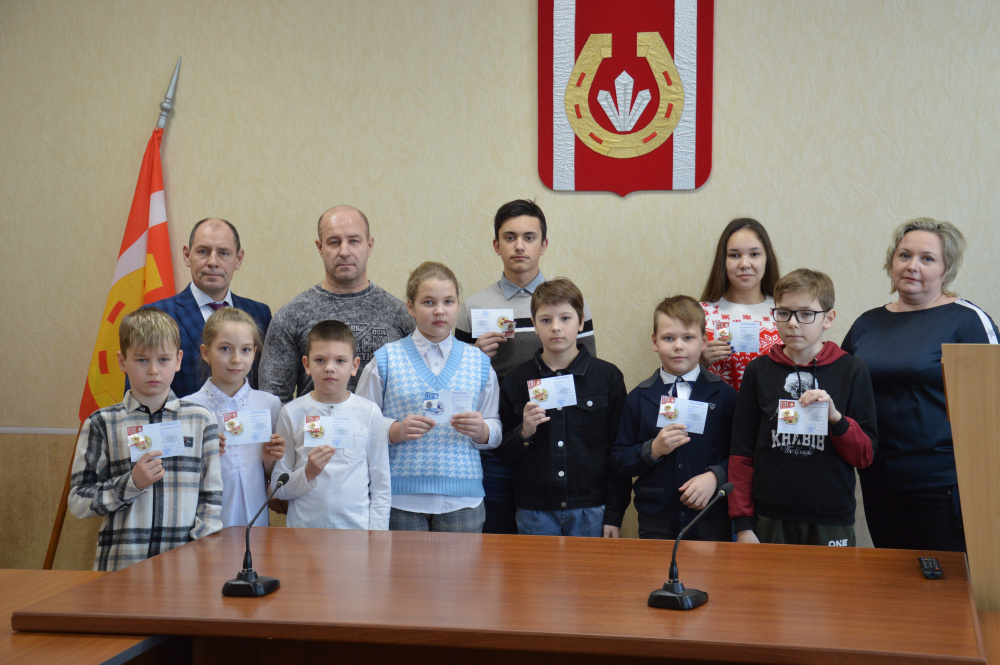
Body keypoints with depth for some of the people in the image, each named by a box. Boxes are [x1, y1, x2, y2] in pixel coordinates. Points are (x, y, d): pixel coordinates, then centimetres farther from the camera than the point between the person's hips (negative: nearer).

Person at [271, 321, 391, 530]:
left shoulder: (370, 413, 3)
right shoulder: (291, 413, 3)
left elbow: (381, 485, 7)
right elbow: (278, 487, 4)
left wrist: (376, 538, 0)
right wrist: (307, 474, -13)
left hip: (357, 528, 0)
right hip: (303, 528, 0)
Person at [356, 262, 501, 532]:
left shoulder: (478, 362, 11)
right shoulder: (386, 360, 5)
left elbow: (495, 431, 11)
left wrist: (480, 430, -10)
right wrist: (396, 431, -15)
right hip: (402, 498, -1)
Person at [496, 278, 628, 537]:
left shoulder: (607, 376, 2)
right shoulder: (517, 380, 5)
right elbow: (503, 453, 7)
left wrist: (614, 515, -2)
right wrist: (523, 433, -13)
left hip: (591, 512, -1)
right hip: (534, 513, 1)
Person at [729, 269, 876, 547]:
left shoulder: (851, 371, 2)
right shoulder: (759, 370, 5)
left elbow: (865, 456, 1)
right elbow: (741, 453, 5)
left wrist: (835, 418, -17)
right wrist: (743, 524, 1)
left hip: (831, 521, -1)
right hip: (770, 519, 1)